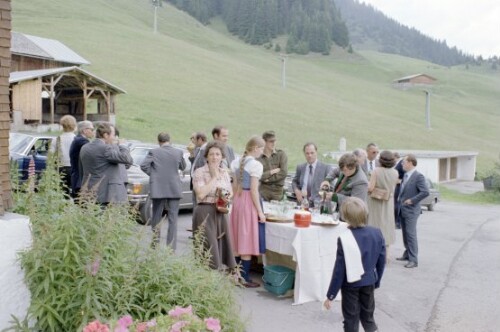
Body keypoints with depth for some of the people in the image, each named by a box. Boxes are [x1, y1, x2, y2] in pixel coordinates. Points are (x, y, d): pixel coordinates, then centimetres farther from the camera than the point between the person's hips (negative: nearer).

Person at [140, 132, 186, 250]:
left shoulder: (154, 152, -5)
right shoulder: (178, 152, 0)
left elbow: (143, 165, -13)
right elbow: (183, 167, 14)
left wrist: (152, 174, 1)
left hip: (158, 189, 0)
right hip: (175, 189, 1)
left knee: (156, 217, 13)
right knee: (173, 219, 3)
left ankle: (155, 243, 16)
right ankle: (171, 247, 2)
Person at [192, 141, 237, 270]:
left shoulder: (225, 172, 10)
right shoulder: (200, 172, -8)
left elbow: (230, 193, 20)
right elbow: (201, 194, -20)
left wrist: (228, 198, -3)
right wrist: (214, 177, -15)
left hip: (221, 213, 6)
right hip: (205, 213, -6)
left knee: (222, 246, 10)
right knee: (208, 249, -4)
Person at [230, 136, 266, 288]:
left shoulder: (237, 163, 9)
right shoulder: (255, 165, -13)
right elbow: (254, 190, -16)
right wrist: (260, 212, -11)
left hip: (237, 200, 8)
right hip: (249, 202, -8)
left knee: (239, 241, 15)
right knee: (247, 242, -1)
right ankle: (245, 279, 5)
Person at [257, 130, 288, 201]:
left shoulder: (281, 154, 2)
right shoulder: (258, 156, -1)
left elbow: (284, 173, -6)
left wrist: (268, 179, -6)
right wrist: (272, 171, -8)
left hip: (277, 190, 1)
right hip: (263, 190, -1)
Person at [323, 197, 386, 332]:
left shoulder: (344, 239, -22)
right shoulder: (376, 233, -9)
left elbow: (339, 270, -17)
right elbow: (381, 261, 1)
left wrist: (330, 295, -7)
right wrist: (376, 282, 18)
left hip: (350, 284, -4)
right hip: (369, 282, 4)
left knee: (351, 319, 10)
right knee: (368, 315, 22)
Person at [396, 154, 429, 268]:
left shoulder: (418, 176, -14)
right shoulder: (405, 175, 11)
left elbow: (425, 192, -21)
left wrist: (412, 200, -18)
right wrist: (400, 199, 11)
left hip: (411, 210, -8)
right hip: (402, 210, 8)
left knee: (411, 234, -7)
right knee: (405, 234, 16)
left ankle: (413, 260, -3)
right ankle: (407, 253, 29)